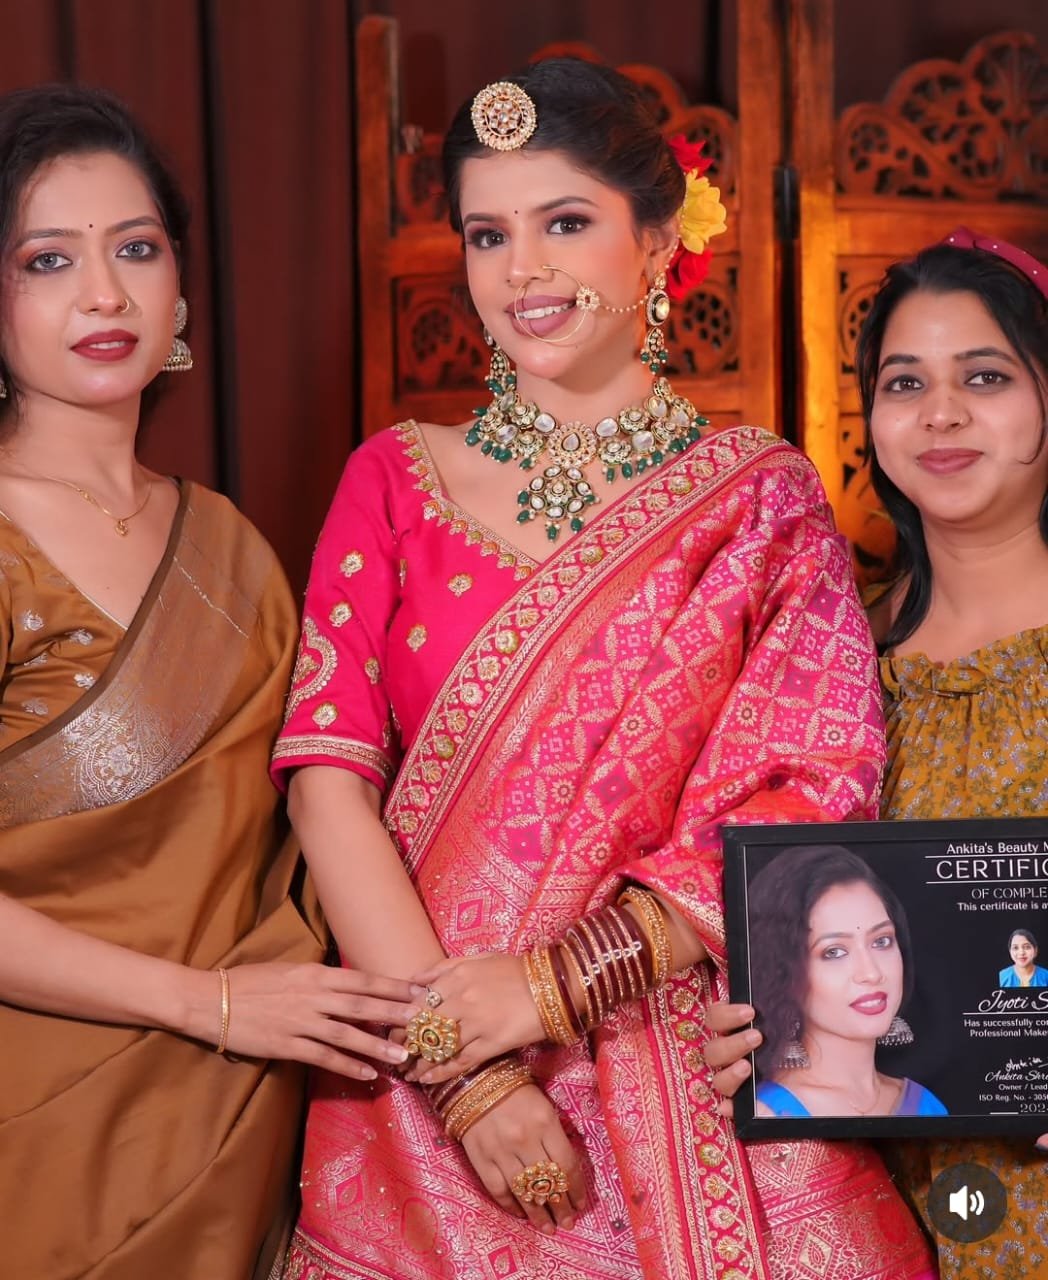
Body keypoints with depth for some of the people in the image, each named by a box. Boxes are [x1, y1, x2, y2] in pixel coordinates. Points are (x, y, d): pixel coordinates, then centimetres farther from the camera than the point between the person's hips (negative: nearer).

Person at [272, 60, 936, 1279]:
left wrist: (553, 983, -17)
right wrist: (464, 1074, -16)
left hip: (690, 1077, 0)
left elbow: (810, 797, -8)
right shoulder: (396, 480, 3)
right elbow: (329, 775, -7)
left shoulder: (760, 496, 1)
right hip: (422, 1091, 1)